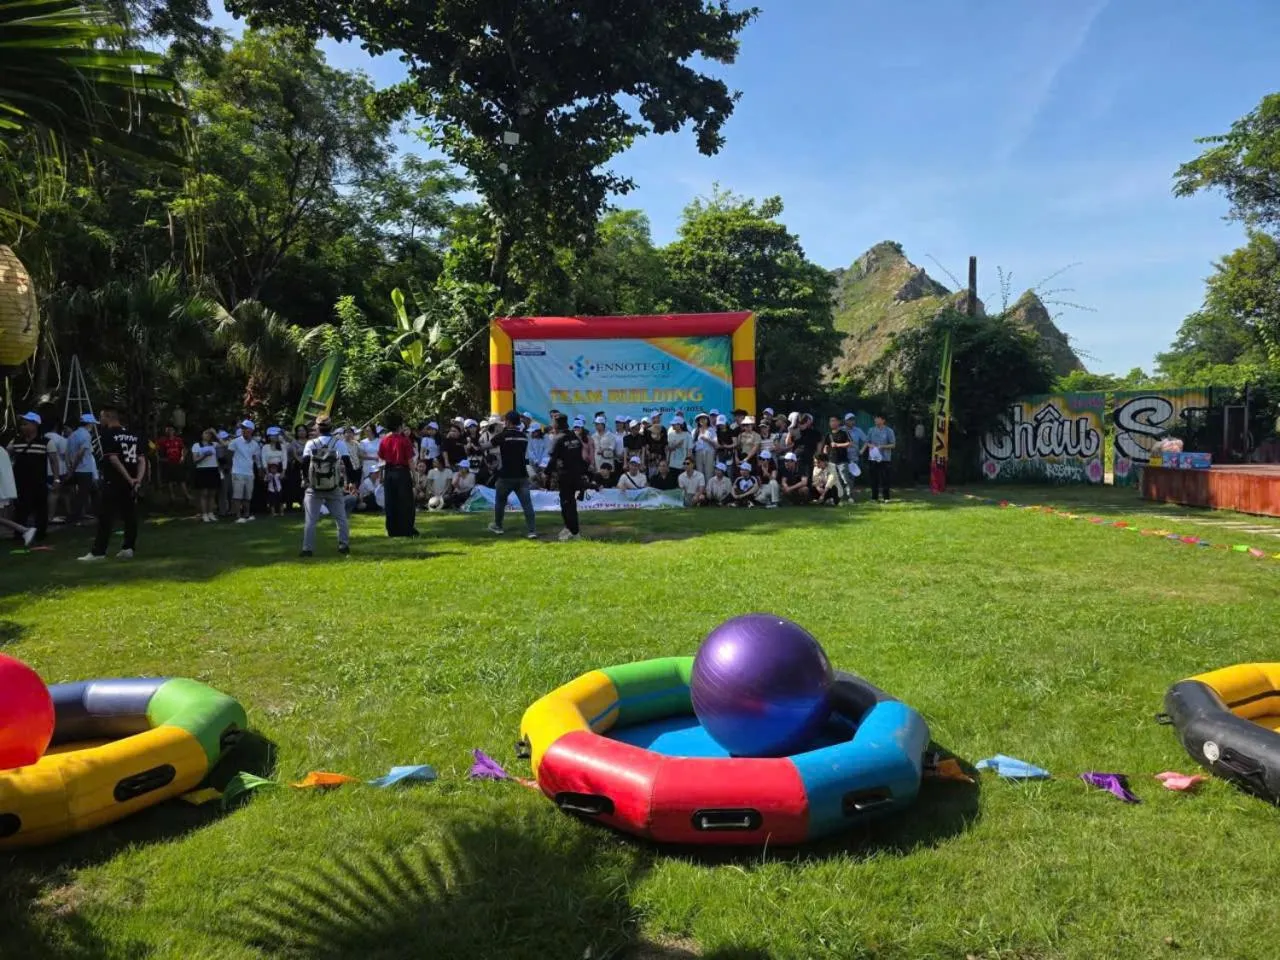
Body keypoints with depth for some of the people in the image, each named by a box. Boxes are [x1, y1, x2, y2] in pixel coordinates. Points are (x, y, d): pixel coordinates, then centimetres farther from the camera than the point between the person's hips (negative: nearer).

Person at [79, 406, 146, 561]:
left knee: (106, 517, -3)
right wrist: (138, 479, -6)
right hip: (132, 483, 6)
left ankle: (98, 552, -3)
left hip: (114, 482, -6)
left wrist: (129, 479, -18)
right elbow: (142, 459, 3)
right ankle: (128, 548, 9)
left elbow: (114, 459, -17)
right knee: (130, 516, 10)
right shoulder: (133, 435, 12)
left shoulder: (108, 434, -7)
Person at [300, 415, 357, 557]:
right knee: (341, 518, 11)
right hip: (334, 488, 0)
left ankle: (307, 548, -2)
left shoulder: (311, 444, -3)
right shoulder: (339, 443, -3)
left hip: (314, 488, 0)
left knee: (310, 520, 2)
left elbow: (304, 464, -5)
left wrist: (308, 479, 9)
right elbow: (348, 463, -6)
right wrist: (352, 479, 3)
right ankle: (344, 546, 11)